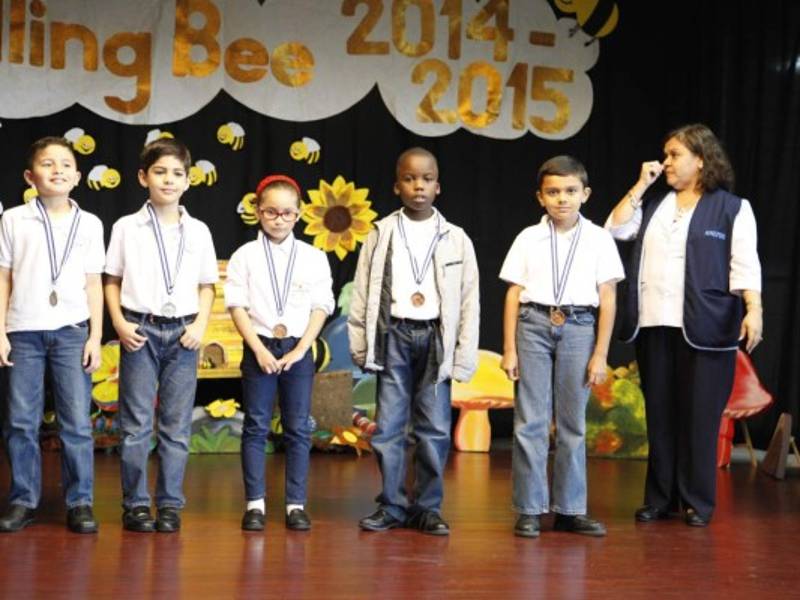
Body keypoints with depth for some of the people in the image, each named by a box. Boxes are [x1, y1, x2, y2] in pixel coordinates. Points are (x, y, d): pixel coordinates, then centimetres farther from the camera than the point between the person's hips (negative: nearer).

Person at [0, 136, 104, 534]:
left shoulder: (89, 224, 6)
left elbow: (93, 284, 8)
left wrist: (95, 337, 2)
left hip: (72, 331, 0)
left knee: (77, 422, 0)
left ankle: (80, 502, 7)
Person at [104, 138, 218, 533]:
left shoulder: (198, 231, 8)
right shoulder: (127, 228, 3)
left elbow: (206, 286, 12)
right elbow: (111, 280, 5)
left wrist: (200, 324, -3)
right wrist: (120, 323, -7)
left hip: (182, 333, 2)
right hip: (140, 329, -2)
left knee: (177, 425, 4)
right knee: (136, 423, 0)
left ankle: (170, 504, 10)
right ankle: (135, 504, 6)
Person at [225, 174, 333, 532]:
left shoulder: (314, 257, 5)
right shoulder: (245, 256, 2)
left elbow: (321, 308, 2)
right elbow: (237, 306, -3)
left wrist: (300, 350, -8)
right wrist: (259, 350, -11)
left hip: (298, 349, 1)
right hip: (258, 348, -1)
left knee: (298, 428, 2)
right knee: (256, 427, 1)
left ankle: (296, 504, 7)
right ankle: (255, 504, 5)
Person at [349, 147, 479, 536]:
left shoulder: (455, 239, 5)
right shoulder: (381, 235, 5)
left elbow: (469, 301, 4)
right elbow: (361, 293, 5)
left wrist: (465, 356, -1)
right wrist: (360, 343, 1)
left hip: (435, 336, 0)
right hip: (394, 334, 0)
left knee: (435, 427, 1)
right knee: (388, 425, 2)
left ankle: (427, 507, 11)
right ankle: (391, 505, 12)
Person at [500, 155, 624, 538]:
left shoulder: (598, 239, 4)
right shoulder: (528, 238, 4)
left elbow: (607, 298, 3)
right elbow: (514, 294, 5)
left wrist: (600, 353, -1)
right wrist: (509, 349, 1)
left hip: (579, 327, 0)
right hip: (534, 324, 0)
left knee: (572, 424, 6)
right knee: (530, 421, 0)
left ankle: (569, 509, 14)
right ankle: (529, 510, 6)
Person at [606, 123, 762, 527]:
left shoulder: (732, 208, 2)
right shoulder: (653, 204, 16)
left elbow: (745, 263, -5)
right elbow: (616, 228, 5)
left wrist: (754, 311, -17)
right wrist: (641, 186, 4)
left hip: (704, 328, -5)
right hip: (654, 325, 5)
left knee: (699, 416, -1)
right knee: (659, 414, 9)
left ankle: (698, 502, 9)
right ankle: (659, 498, 16)